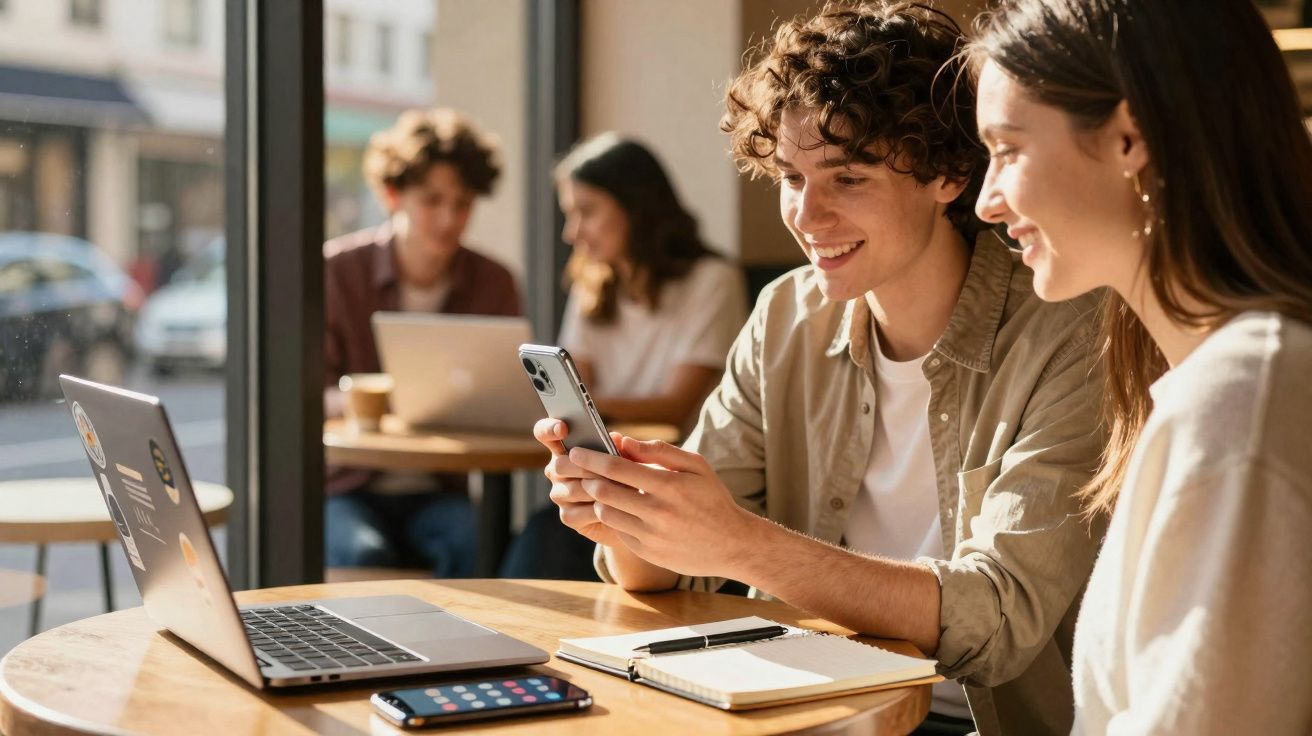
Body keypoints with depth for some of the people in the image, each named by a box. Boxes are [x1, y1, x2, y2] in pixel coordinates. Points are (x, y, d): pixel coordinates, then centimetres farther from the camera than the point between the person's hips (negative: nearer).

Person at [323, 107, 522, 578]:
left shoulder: (493, 284, 5)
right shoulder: (336, 270, -2)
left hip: (439, 491, 1)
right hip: (348, 487, -1)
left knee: (474, 542, -32)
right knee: (366, 554, -34)